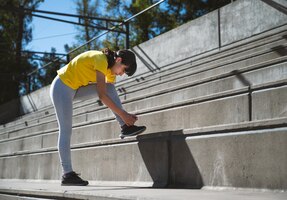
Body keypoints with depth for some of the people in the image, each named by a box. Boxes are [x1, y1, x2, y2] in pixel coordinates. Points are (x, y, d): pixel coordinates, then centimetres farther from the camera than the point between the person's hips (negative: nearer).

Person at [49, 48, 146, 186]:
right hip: (62, 87, -8)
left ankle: (125, 127, -13)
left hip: (75, 89, 8)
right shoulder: (101, 60, -26)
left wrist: (125, 115, -9)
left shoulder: (111, 68, 2)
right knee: (66, 130, -8)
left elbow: (111, 95, 3)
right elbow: (101, 95, -31)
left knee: (110, 88, -8)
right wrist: (123, 114, -29)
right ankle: (67, 175, -4)